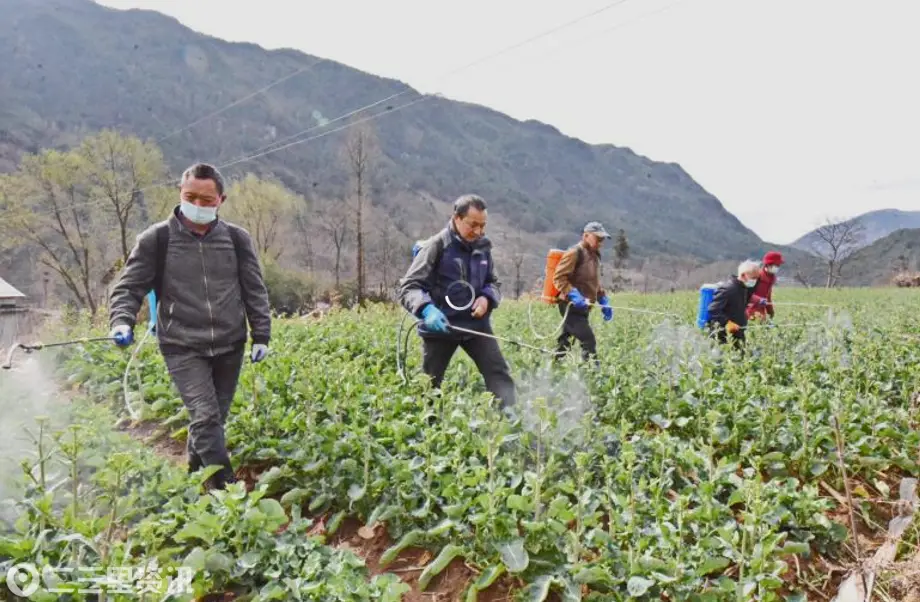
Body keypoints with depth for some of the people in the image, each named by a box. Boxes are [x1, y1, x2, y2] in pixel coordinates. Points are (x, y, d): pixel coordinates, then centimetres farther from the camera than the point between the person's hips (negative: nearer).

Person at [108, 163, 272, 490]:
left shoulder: (236, 239, 3)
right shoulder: (156, 239, -3)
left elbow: (254, 291, 8)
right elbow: (129, 287, 1)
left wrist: (261, 335, 5)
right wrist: (122, 321, -18)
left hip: (229, 346, 3)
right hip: (182, 348, -3)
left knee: (214, 419, 14)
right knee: (204, 417, -14)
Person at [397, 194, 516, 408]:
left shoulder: (482, 247, 4)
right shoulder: (436, 245, -12)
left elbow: (494, 282, 17)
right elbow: (408, 287, -15)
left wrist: (487, 298, -8)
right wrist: (427, 309, -35)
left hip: (476, 323, 4)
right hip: (440, 326, -4)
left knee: (499, 374, -3)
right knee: (429, 384, 11)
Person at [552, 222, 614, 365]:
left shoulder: (595, 255, 18)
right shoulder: (575, 253, -10)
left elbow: (595, 283, 27)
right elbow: (558, 278, -16)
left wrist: (604, 301, 16)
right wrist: (573, 295, -28)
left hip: (583, 307, 9)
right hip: (572, 306, -9)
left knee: (565, 342, 14)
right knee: (589, 341, -13)